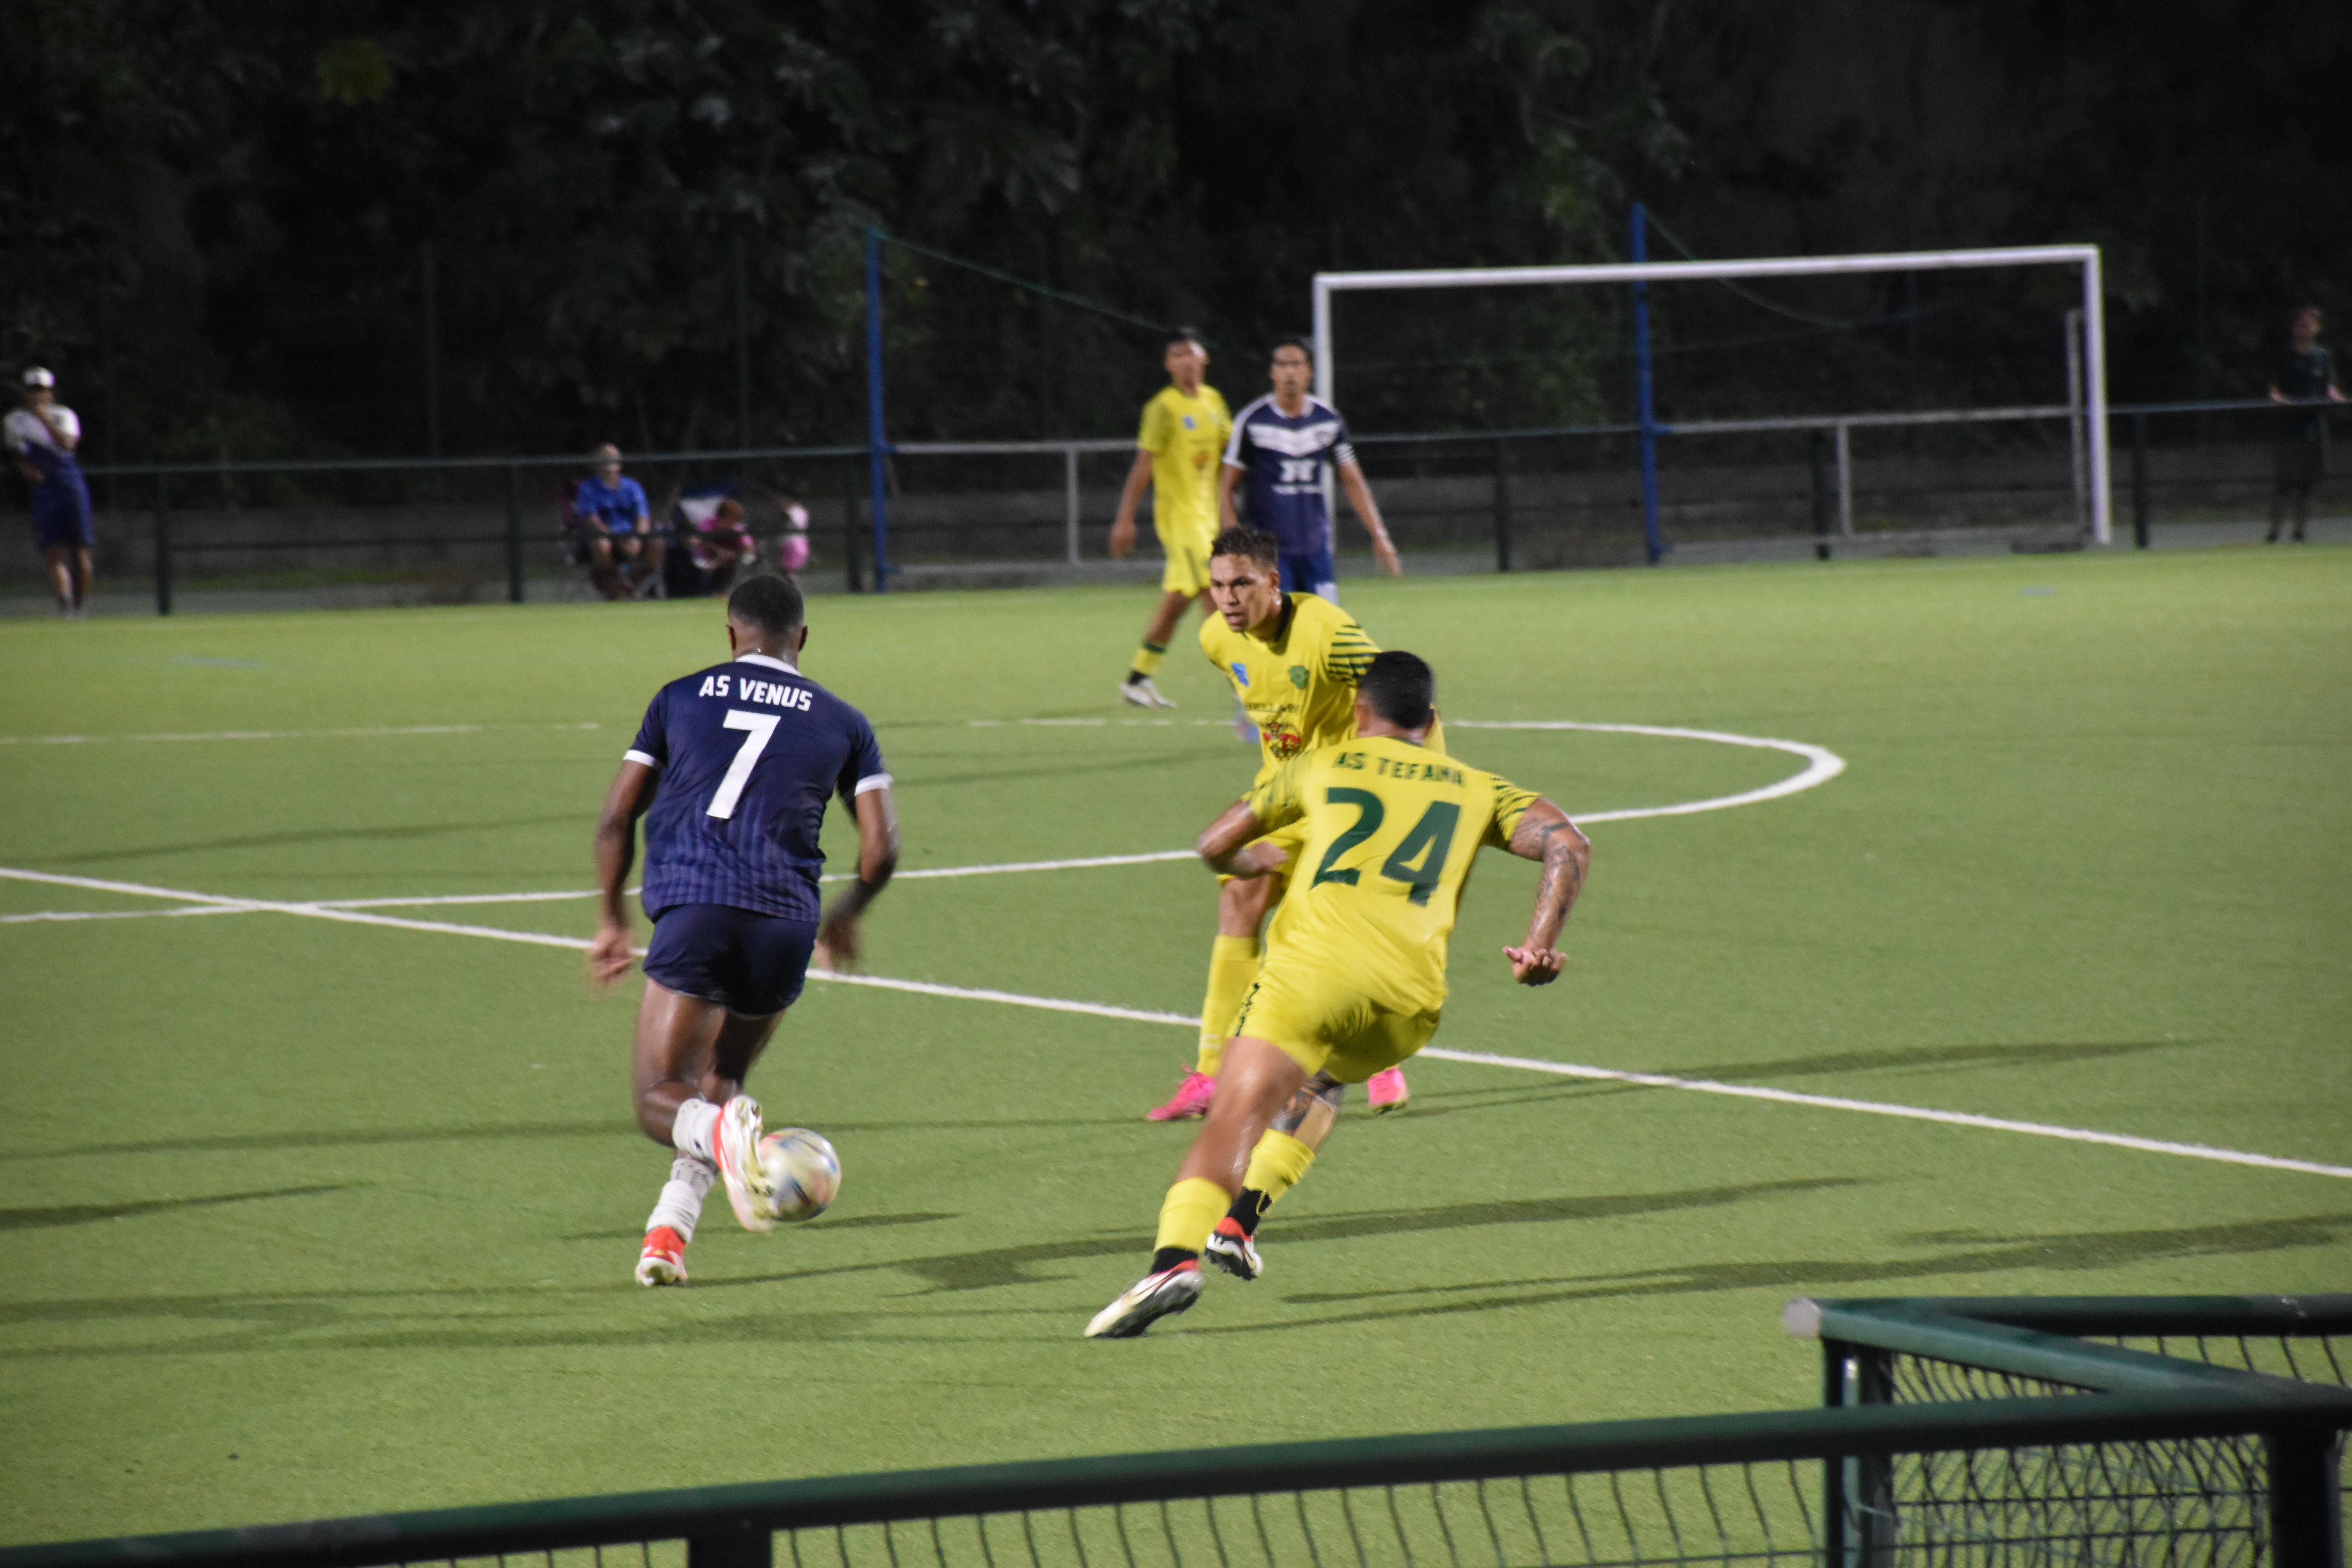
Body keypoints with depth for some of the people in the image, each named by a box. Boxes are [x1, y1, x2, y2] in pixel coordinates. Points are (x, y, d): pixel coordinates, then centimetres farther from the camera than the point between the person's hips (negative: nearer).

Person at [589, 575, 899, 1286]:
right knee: (720, 1082, 23)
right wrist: (843, 920, 30)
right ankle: (669, 1232, 8)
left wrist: (611, 922, 26)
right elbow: (881, 848, 11)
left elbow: (616, 820, 15)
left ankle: (720, 1131, -35)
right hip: (785, 920, 2)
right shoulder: (842, 721, 17)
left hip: (693, 907, -2)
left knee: (661, 1099, 0)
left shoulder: (681, 697, 18)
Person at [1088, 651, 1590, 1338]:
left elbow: (1215, 846, 30)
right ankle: (1240, 1220, 14)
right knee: (1320, 1083, 32)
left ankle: (1175, 1257, -36)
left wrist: (1259, 861, 51)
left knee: (1234, 1120, -11)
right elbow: (1568, 846, 8)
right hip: (1410, 996, 2)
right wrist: (1541, 944, 4)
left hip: (1311, 968, -2)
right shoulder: (1478, 791, 25)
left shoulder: (1322, 765, 22)